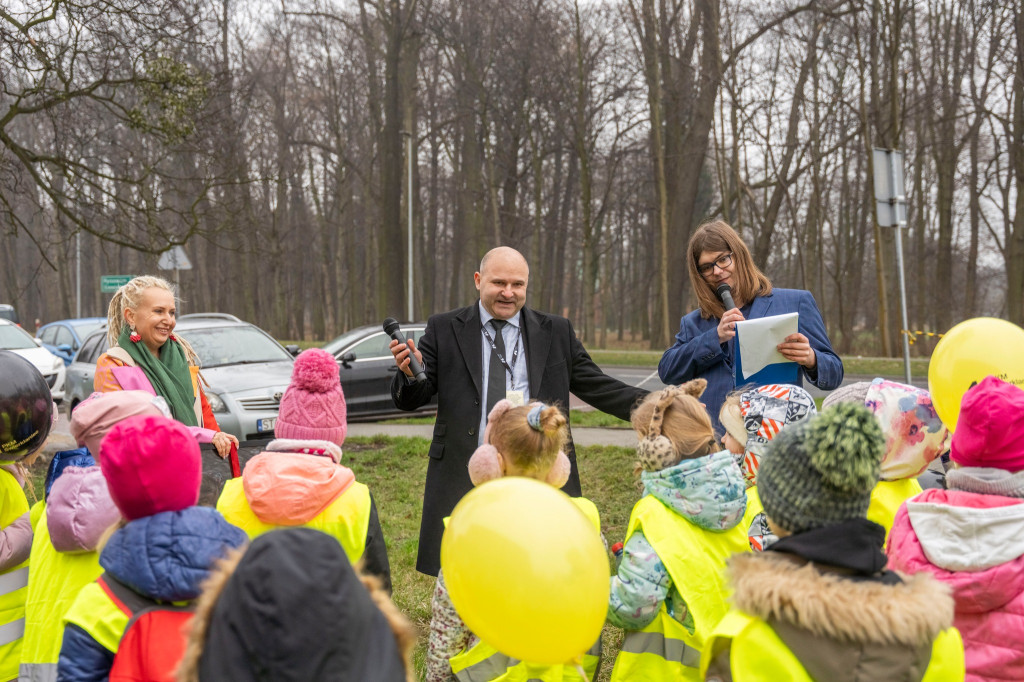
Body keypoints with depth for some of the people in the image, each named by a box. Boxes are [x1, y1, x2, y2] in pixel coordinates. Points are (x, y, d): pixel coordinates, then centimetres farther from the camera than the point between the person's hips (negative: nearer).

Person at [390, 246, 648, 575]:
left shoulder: (557, 332, 10)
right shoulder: (444, 329, 5)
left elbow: (598, 387, 10)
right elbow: (409, 400, 2)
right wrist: (410, 372, -22)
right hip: (464, 481, -1)